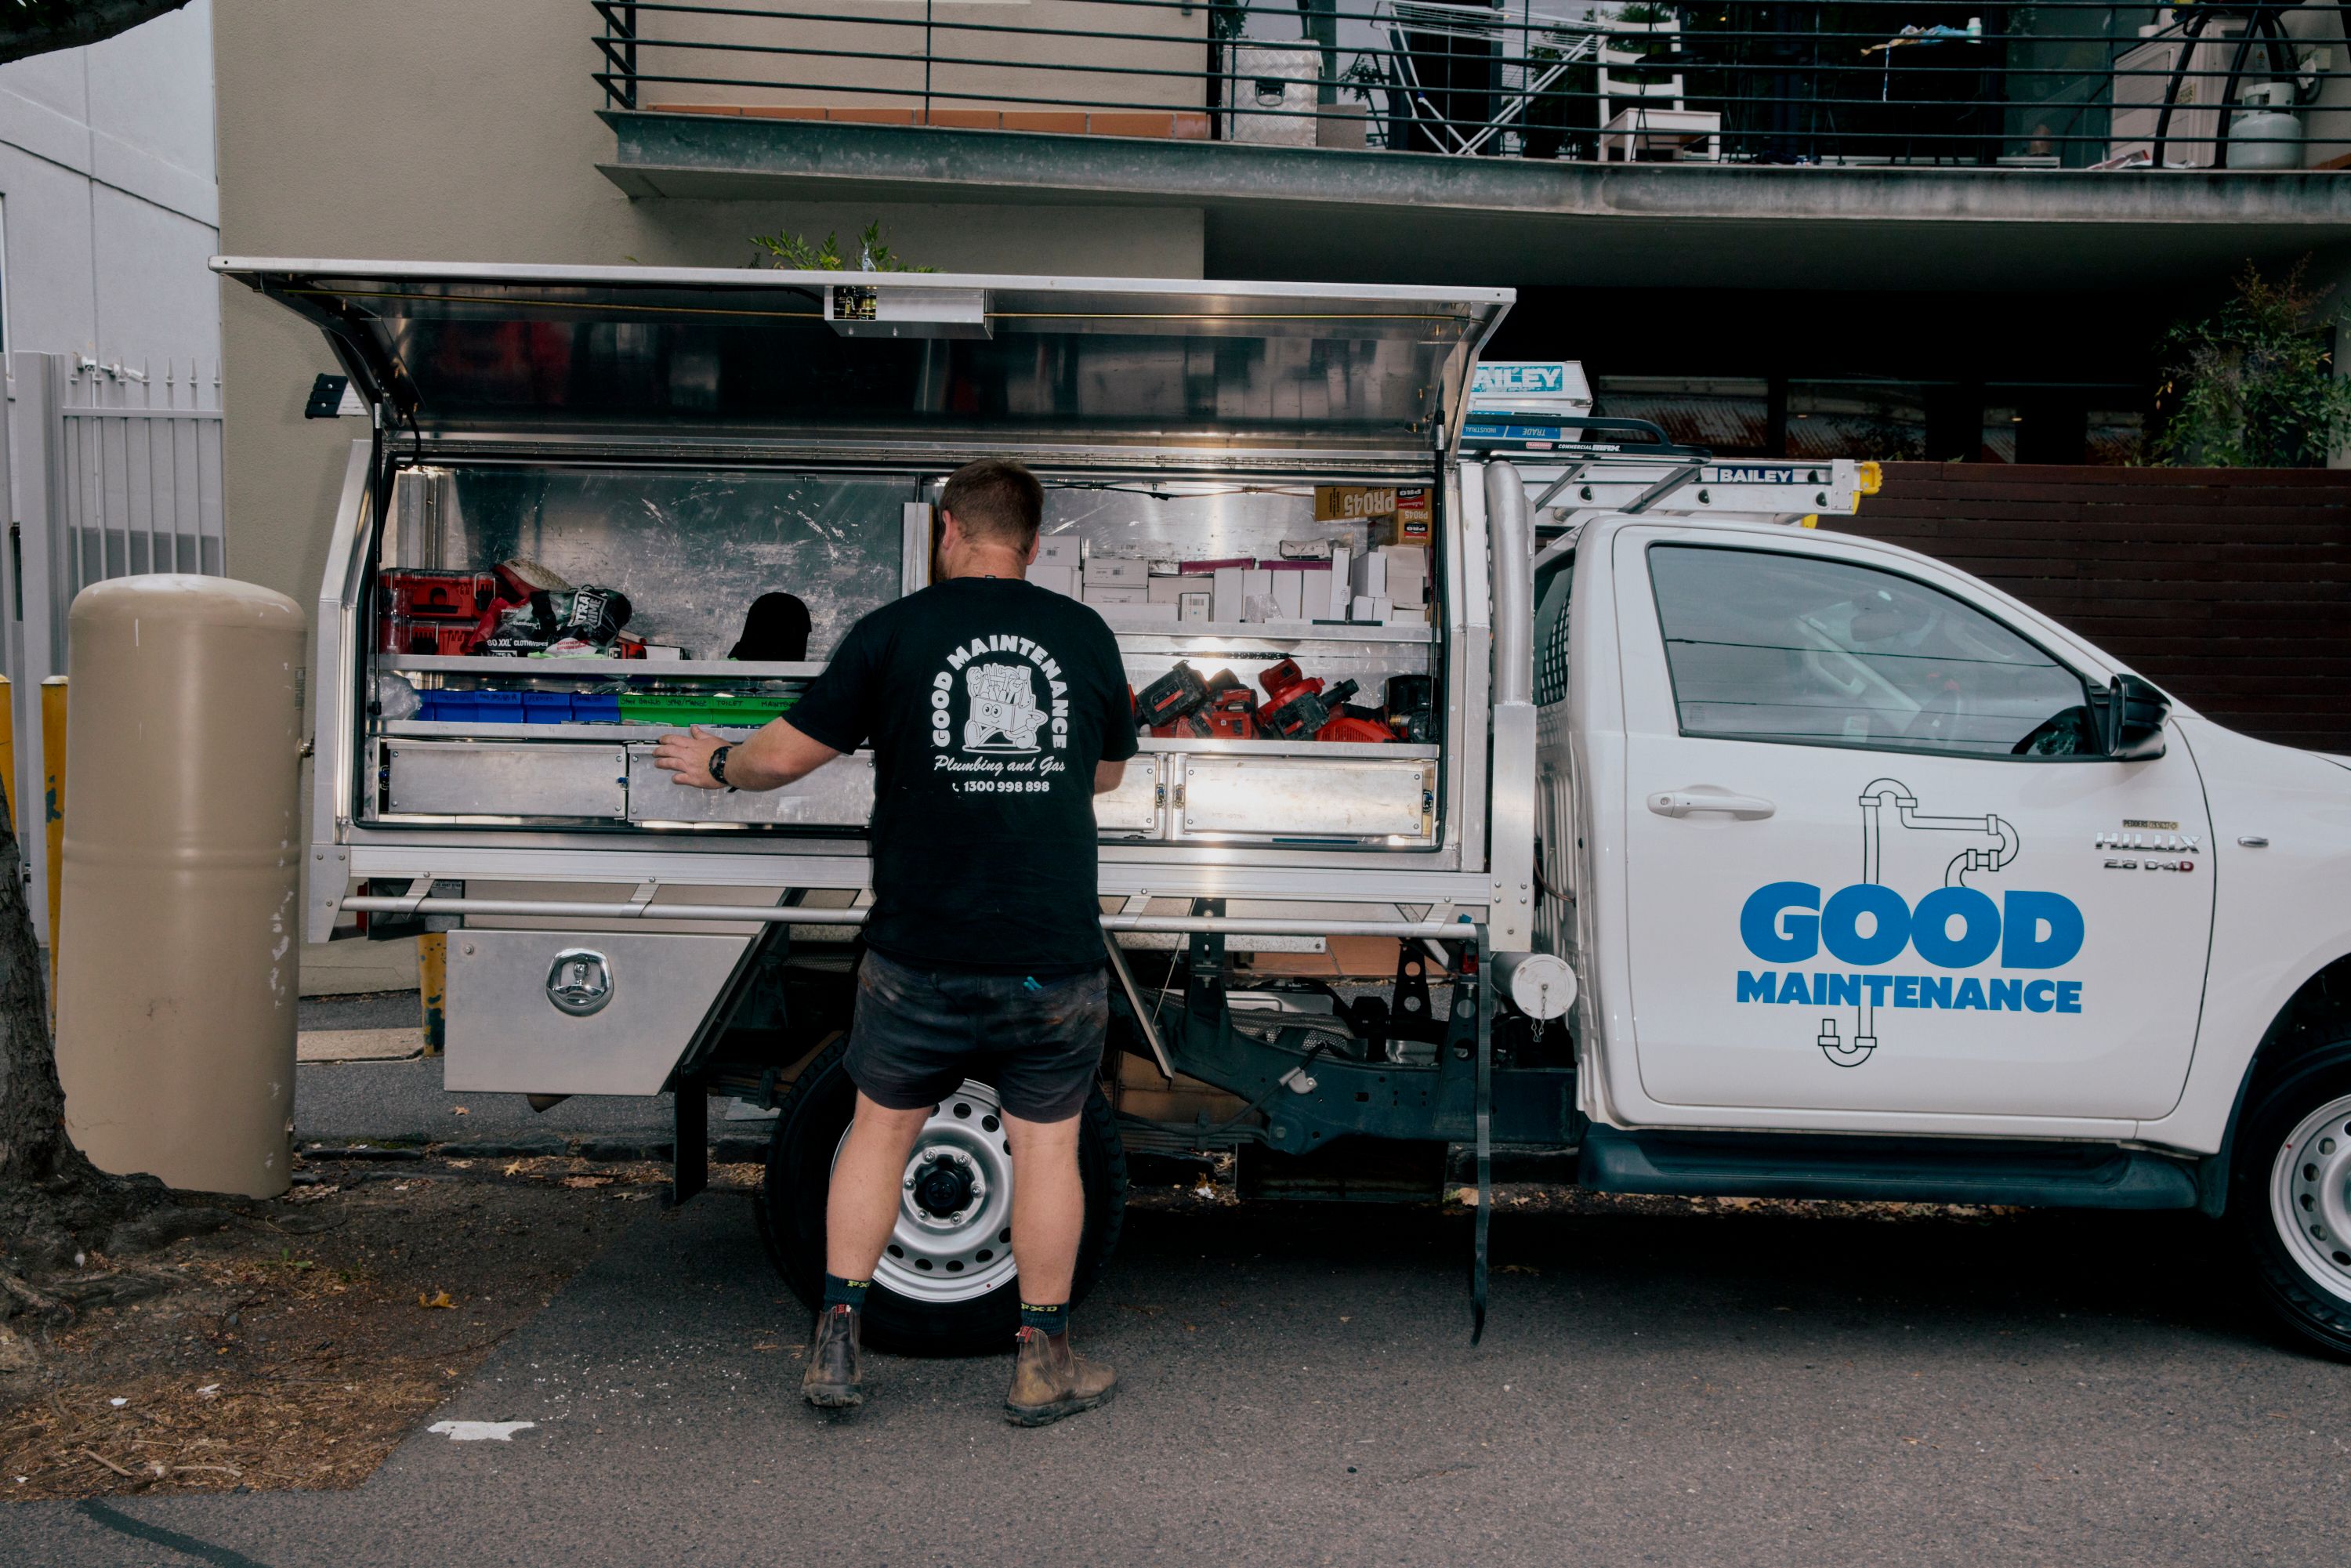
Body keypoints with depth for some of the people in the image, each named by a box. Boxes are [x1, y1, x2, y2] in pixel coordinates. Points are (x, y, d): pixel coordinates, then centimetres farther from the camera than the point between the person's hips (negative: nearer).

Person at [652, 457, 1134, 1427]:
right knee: (1046, 1143, 12)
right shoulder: (1085, 636, 3)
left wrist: (717, 766, 21)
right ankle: (1043, 1363, 19)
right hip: (1054, 951, 1)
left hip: (921, 953, 0)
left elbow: (788, 754, 1)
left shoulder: (894, 632, -3)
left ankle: (835, 1346, 18)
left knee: (881, 1129, 16)